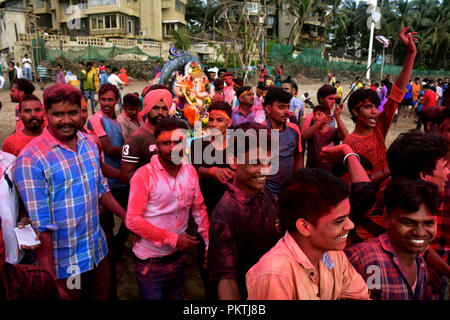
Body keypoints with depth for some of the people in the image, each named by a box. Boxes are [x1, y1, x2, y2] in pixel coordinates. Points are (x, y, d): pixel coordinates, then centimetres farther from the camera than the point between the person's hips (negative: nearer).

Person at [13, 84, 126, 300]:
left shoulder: (89, 144, 0)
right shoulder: (30, 160, -19)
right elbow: (40, 225, -20)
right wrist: (51, 282, -17)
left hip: (98, 249, 6)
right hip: (62, 263, -6)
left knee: (103, 295, 23)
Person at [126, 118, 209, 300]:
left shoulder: (190, 171, -2)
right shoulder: (144, 175, -17)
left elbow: (199, 208, 7)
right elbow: (133, 220, -18)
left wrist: (210, 242, 0)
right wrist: (172, 239, -20)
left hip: (178, 257, 5)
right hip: (150, 262, -5)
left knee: (175, 297, 22)